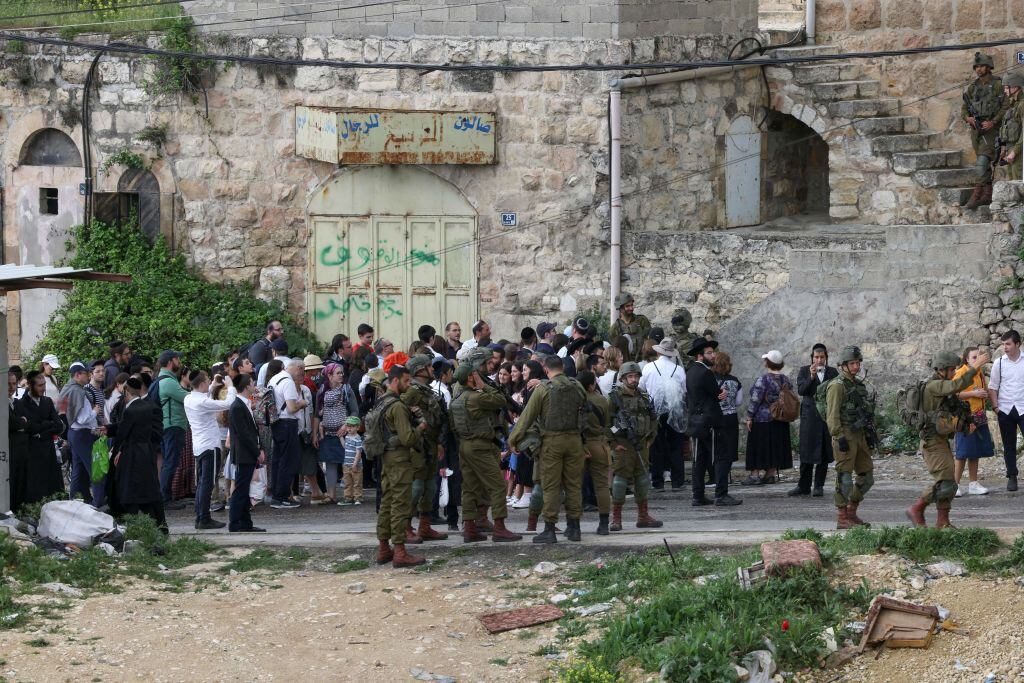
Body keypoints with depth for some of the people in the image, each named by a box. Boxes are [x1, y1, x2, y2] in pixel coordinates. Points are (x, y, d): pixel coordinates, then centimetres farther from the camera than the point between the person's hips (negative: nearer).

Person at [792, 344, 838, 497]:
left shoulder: (833, 372, 10)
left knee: (824, 454, 3)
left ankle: (819, 486, 9)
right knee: (807, 453, -2)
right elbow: (800, 390, -9)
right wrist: (811, 377, -22)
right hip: (809, 417, -2)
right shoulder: (804, 371, 4)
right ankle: (804, 486, 2)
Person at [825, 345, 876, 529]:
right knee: (845, 478, -7)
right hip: (845, 436, -9)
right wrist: (839, 438, -21)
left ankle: (851, 512, 21)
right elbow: (832, 415, -16)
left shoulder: (859, 384, 17)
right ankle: (842, 518, -3)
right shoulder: (837, 386, -10)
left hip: (860, 436, 9)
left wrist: (870, 434, 19)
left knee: (866, 477, 11)